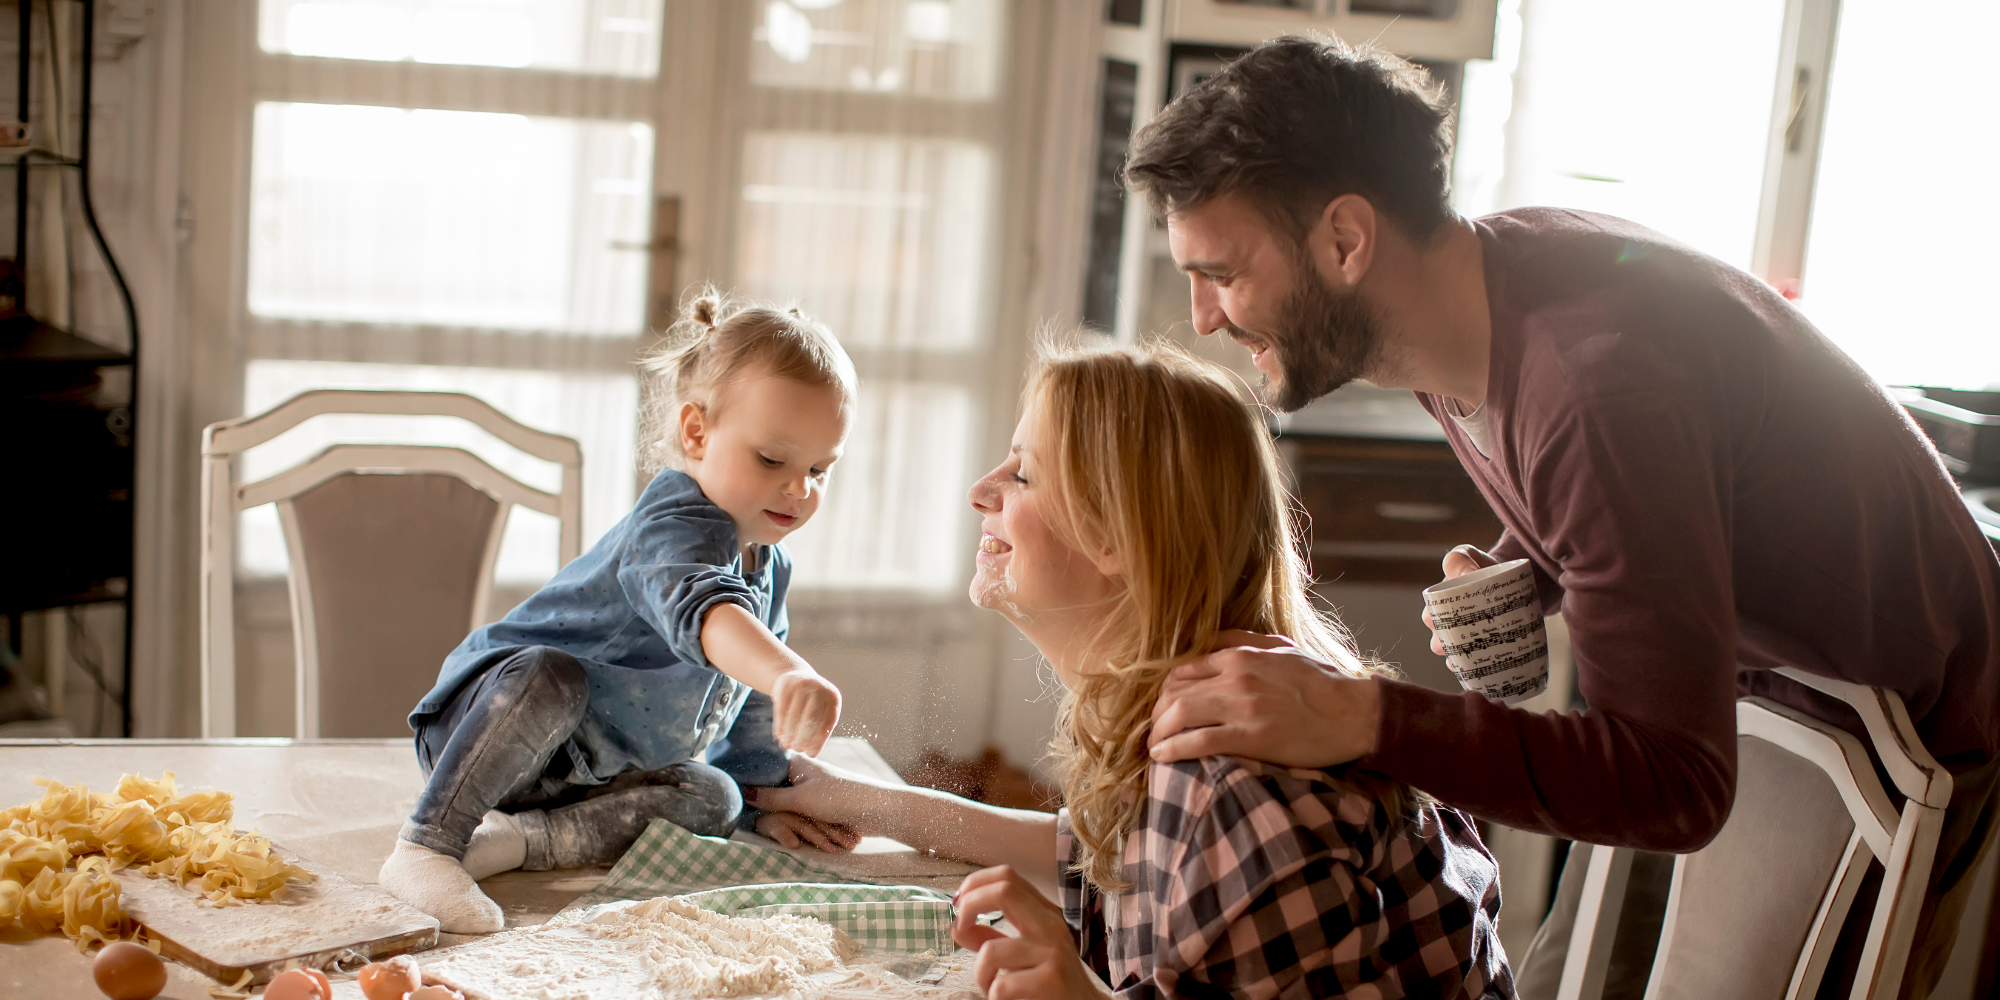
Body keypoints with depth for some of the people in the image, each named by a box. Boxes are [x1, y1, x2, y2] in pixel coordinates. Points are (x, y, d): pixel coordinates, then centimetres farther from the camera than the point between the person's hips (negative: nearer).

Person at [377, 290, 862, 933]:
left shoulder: (771, 568, 4)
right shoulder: (677, 521, -26)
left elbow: (748, 708, 18)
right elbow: (699, 608, -52)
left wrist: (767, 801, 14)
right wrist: (788, 673, -69)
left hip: (599, 770, 8)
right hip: (493, 711, -8)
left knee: (711, 798, -13)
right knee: (548, 675, -38)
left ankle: (519, 840, -20)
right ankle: (426, 847, -33)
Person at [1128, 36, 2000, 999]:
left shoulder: (1596, 384, -36)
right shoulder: (1460, 292, -8)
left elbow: (1674, 782, -37)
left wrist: (1363, 720, -45)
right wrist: (1501, 579, -11)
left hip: (1902, 728, -8)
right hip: (1727, 688, 8)